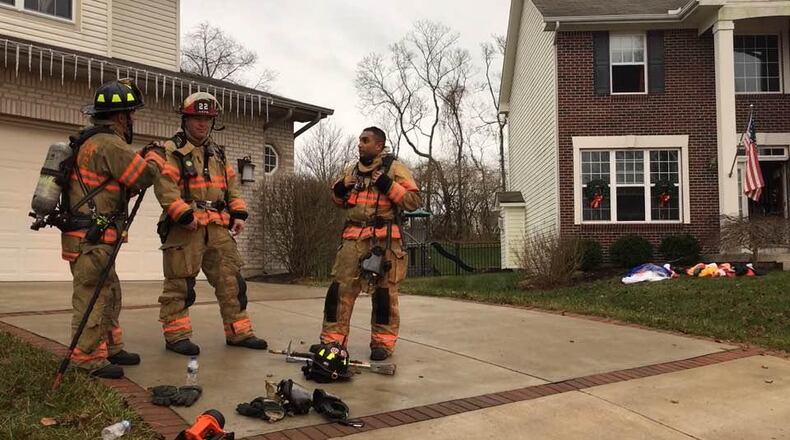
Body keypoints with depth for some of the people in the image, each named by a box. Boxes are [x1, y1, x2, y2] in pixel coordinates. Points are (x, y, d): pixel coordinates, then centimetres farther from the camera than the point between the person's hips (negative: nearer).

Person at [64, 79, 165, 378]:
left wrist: (142, 159, 13)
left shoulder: (92, 141, 17)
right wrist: (155, 156, 5)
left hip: (90, 237, 10)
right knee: (92, 298, -5)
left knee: (110, 295, 17)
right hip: (91, 239, -10)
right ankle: (87, 360, 0)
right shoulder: (109, 144, -17)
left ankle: (110, 348, 26)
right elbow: (146, 175, -15)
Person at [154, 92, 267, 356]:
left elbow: (232, 185, 22)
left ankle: (238, 332, 14)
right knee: (180, 284, -2)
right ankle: (176, 335, 9)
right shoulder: (172, 150, -1)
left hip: (218, 227, 7)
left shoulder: (218, 154, 21)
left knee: (231, 280, 6)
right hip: (185, 228, -6)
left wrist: (239, 213, 9)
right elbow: (165, 186, -13)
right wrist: (185, 214, -21)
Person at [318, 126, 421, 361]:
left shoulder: (394, 168, 0)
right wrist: (339, 190, 6)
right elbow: (340, 202, 28)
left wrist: (388, 185, -16)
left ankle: (383, 342, 11)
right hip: (353, 237, 5)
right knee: (340, 286, -1)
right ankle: (333, 338, 6)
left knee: (384, 290, 1)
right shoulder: (351, 169, 17)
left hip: (383, 238, -5)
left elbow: (414, 201, -6)